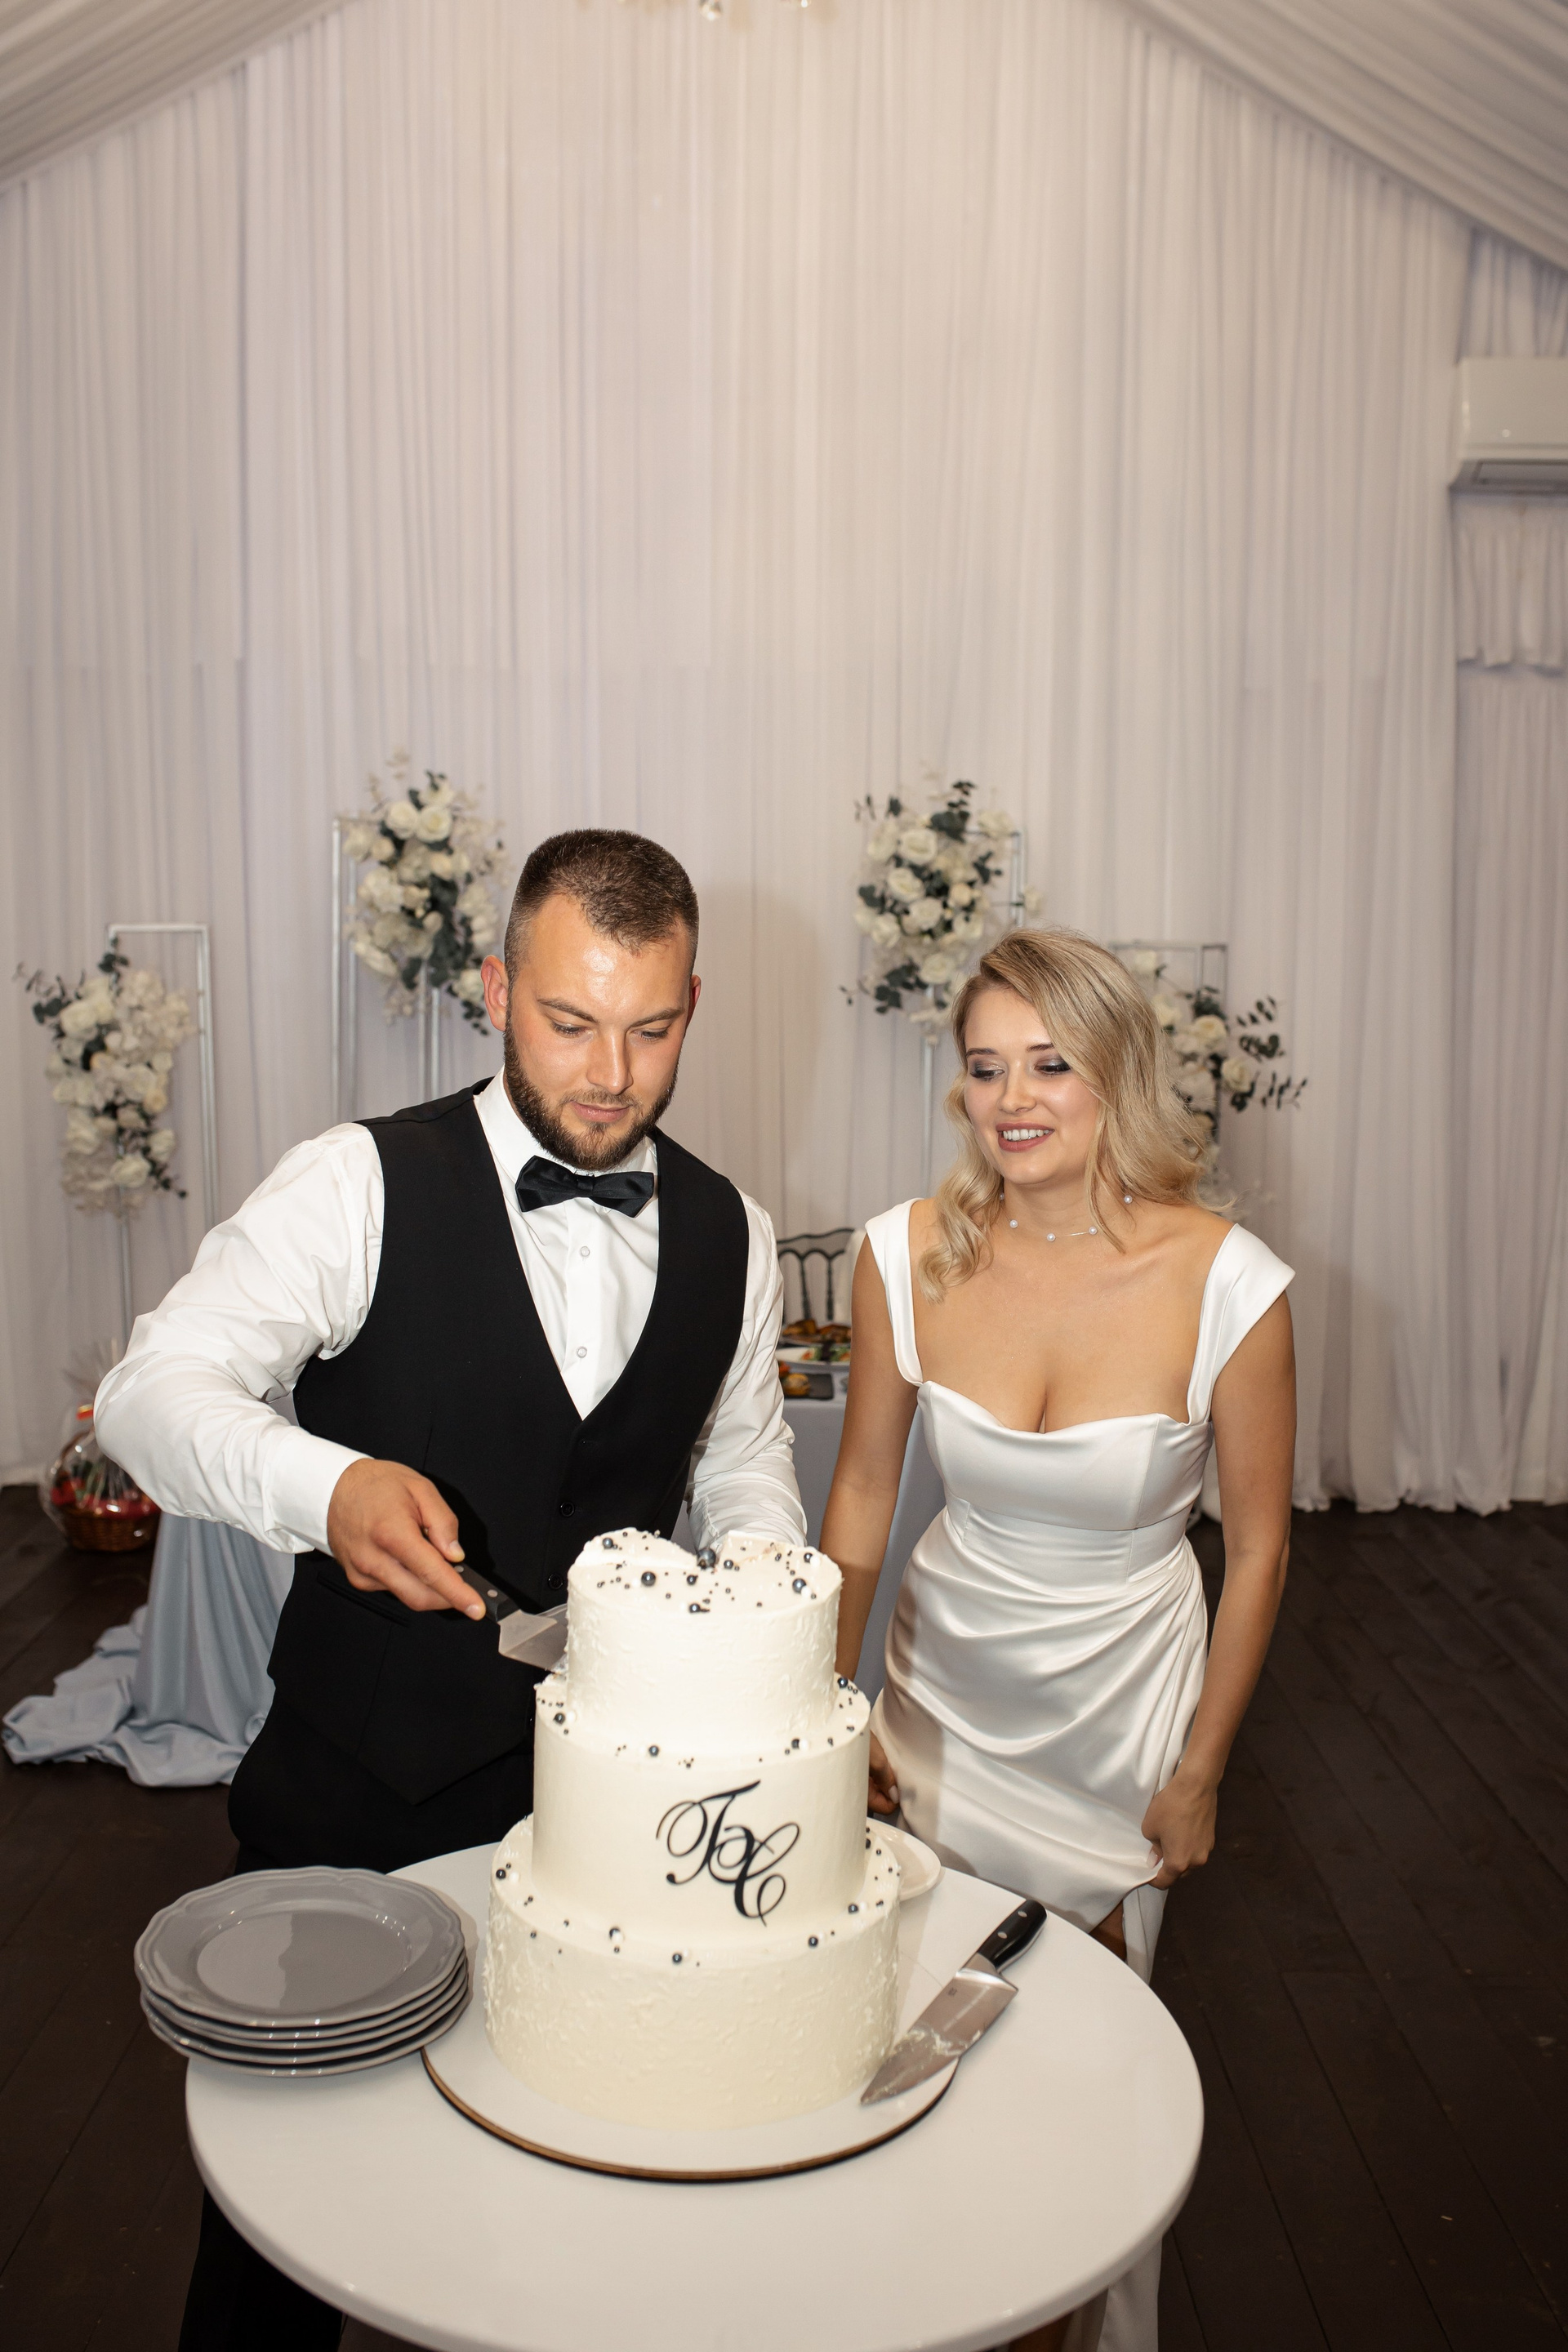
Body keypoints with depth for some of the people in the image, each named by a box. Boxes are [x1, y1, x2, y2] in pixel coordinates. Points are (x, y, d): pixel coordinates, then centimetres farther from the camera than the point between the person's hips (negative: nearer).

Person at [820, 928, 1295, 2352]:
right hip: (944, 1687, 2)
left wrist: (1198, 1776, -3)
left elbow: (1258, 1546, -9)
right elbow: (863, 1488, -3)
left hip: (1119, 1709, -2)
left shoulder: (1227, 1284, -22)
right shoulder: (909, 1255, -17)